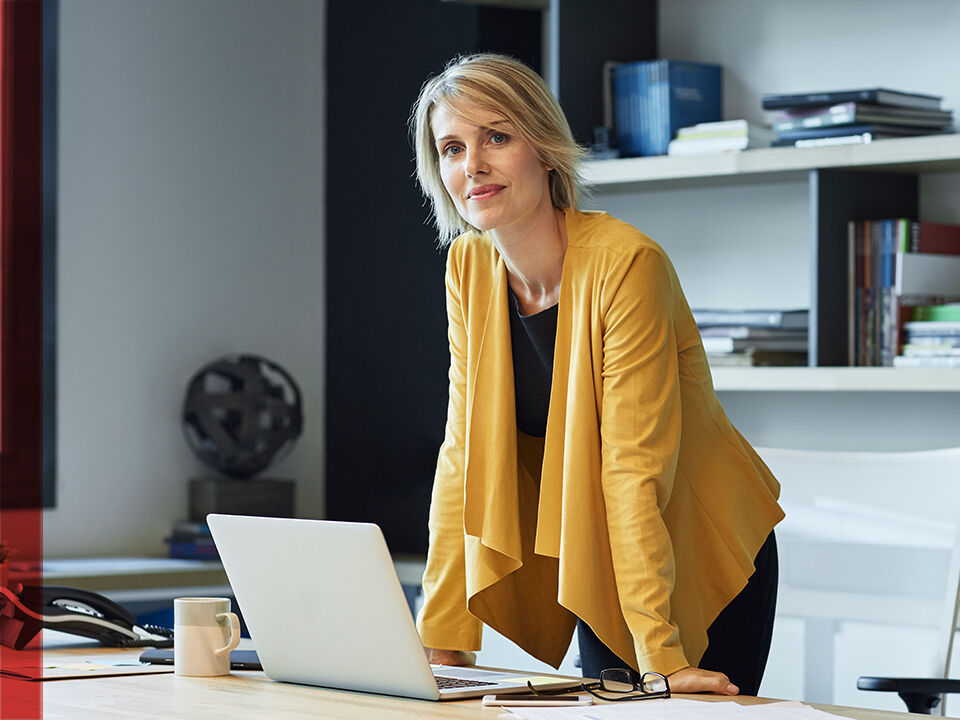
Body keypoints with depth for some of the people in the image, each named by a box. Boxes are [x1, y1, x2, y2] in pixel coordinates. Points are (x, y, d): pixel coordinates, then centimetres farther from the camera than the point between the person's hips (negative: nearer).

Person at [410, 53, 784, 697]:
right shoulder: (470, 266, -7)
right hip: (594, 564, 5)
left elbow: (635, 468, -28)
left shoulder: (625, 263, -25)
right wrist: (443, 638, -11)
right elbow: (466, 452, -6)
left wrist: (662, 659, -30)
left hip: (702, 559, -5)